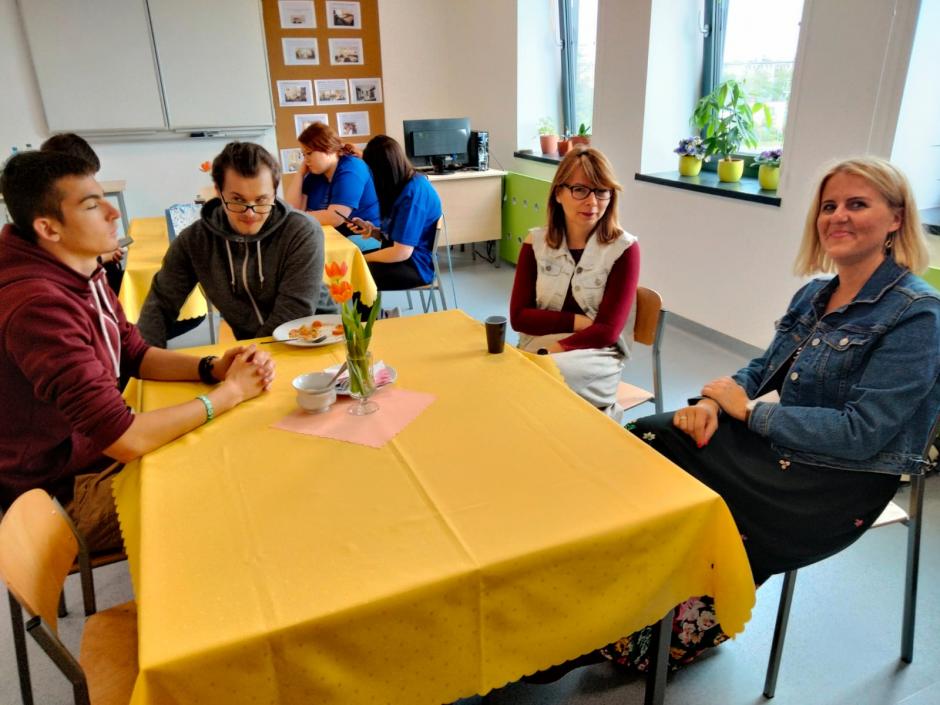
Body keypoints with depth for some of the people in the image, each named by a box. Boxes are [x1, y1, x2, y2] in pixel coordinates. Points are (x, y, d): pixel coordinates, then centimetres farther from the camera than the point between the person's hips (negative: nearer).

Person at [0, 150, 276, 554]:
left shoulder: (83, 273, 0)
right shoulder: (38, 306, -31)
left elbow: (135, 354, 9)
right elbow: (126, 441, -34)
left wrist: (213, 368, -9)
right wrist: (230, 391, -22)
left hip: (97, 448, 8)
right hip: (68, 494, -8)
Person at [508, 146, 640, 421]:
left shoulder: (624, 248, -6)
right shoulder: (536, 243, 3)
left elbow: (606, 331, -11)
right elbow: (519, 317, 0)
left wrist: (546, 356, -20)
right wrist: (576, 321, -13)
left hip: (597, 356, -3)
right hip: (537, 348, 3)